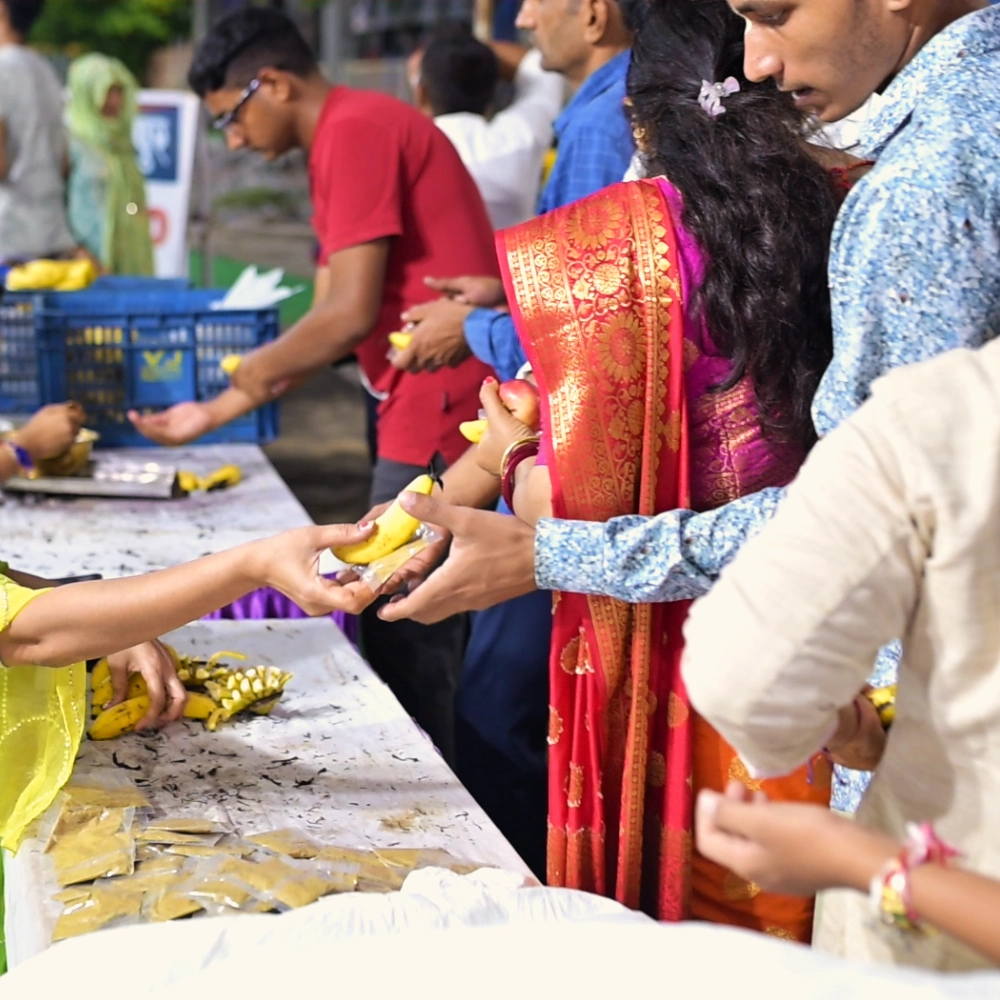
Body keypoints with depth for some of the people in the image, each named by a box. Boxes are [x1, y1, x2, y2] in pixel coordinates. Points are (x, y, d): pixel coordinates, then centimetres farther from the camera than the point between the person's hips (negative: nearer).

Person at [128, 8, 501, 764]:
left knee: (409, 656, -2)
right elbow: (332, 325, 20)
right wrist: (215, 415, 19)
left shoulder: (355, 132, -11)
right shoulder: (353, 135, 20)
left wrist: (253, 371, 1)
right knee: (409, 646, 15)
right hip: (432, 418, 10)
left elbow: (352, 315, -17)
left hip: (439, 419, -10)